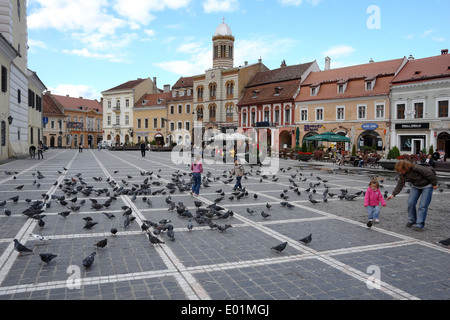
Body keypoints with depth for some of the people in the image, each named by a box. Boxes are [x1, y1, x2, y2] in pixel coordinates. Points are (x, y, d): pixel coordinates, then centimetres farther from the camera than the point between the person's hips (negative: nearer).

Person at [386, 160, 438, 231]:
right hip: (415, 186, 6)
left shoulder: (416, 168, -35)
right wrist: (393, 194, -12)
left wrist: (434, 184, -14)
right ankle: (411, 221, 12)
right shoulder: (402, 174, -13)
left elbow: (429, 173, -25)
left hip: (426, 186, -6)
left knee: (423, 205, -11)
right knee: (410, 203, -5)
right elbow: (400, 185, -4)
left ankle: (419, 224, -9)